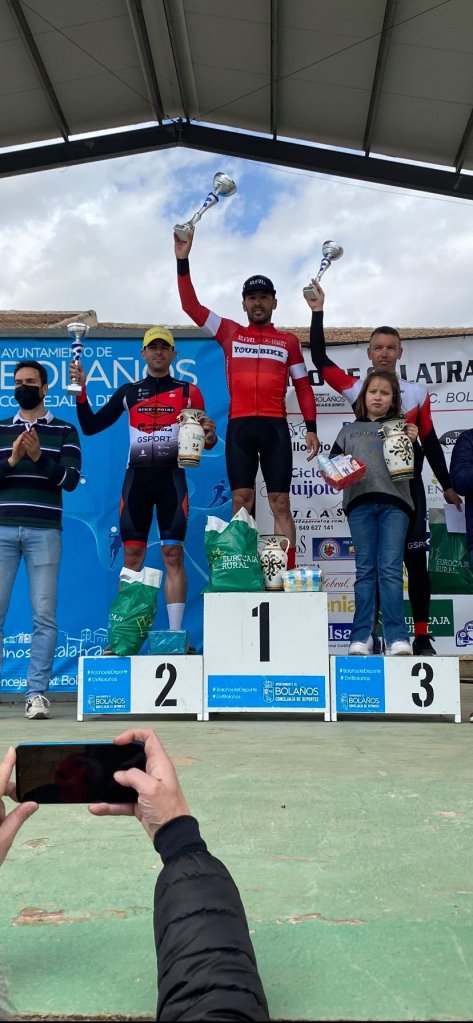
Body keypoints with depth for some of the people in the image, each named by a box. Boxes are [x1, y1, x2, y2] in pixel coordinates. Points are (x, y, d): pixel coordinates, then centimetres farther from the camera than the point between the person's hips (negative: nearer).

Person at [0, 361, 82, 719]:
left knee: (44, 615, -1)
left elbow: (71, 479, -1)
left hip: (44, 531, -1)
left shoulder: (64, 431, 10)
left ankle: (37, 693, 5)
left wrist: (39, 457, -15)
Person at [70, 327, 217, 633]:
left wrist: (209, 436, -16)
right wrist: (81, 391, -3)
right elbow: (90, 427, 10)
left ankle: (176, 635, -1)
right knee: (132, 556, 1)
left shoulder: (188, 391, 8)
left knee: (173, 554, -4)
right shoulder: (128, 392, 13)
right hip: (136, 478, 2)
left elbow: (202, 437, 7)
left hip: (172, 477, -2)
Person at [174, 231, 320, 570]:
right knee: (241, 502, 0)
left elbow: (303, 386, 13)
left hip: (275, 427, 0)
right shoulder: (229, 333, 13)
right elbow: (191, 305, 8)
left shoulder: (289, 340, 12)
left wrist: (311, 428, 3)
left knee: (280, 503, 0)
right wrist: (183, 260, 1)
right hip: (240, 426, 0)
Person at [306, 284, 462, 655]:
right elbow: (320, 359, -2)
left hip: (408, 485, 1)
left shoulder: (417, 392, 6)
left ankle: (422, 636, 7)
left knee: (415, 559, 1)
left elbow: (429, 440, 10)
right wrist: (318, 311, -4)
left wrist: (447, 484, 11)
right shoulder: (357, 388, 3)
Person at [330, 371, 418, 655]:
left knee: (391, 569, -8)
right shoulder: (349, 430, 21)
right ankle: (362, 636, 1)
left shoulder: (400, 426, 17)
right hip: (360, 502, 1)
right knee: (365, 570, 0)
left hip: (394, 502, -1)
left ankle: (397, 637, -9)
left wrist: (413, 442, -5)